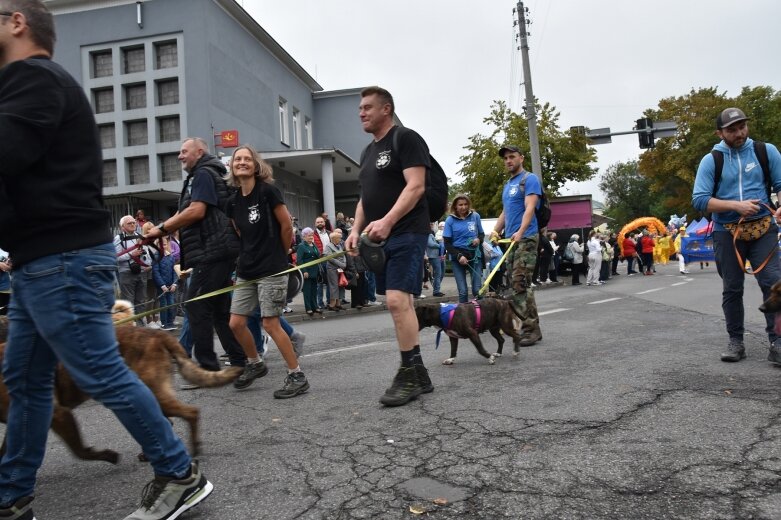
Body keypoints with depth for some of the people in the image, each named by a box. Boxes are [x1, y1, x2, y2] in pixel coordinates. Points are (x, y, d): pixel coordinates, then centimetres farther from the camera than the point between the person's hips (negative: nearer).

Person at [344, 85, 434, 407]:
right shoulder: (369, 151, 22)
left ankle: (409, 376, -8)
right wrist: (356, 230, 10)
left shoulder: (406, 140, -4)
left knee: (397, 301, -18)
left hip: (406, 233, -9)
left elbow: (416, 186, -16)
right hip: (380, 238, 9)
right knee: (401, 304, 8)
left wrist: (387, 221, -27)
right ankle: (419, 375, 16)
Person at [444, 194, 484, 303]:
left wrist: (479, 239, -10)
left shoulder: (475, 216, 3)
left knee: (477, 289, -4)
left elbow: (482, 234, 15)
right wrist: (459, 256, -17)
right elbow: (447, 243, -3)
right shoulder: (450, 220, -2)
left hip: (474, 255, 2)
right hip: (457, 257, -1)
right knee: (463, 291, -5)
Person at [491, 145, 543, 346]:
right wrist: (496, 230, 8)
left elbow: (530, 208, -17)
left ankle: (531, 329, -8)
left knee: (520, 284, -14)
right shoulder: (507, 185, 21)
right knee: (517, 284, 7)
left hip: (525, 238, -8)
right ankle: (531, 326, 13)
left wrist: (520, 231, -30)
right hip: (510, 239, 8)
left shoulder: (530, 179, -3)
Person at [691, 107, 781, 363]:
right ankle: (735, 341, 18)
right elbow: (699, 199, -8)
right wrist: (736, 205, -19)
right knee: (732, 289, 7)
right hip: (727, 233, 0)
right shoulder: (710, 161, 0)